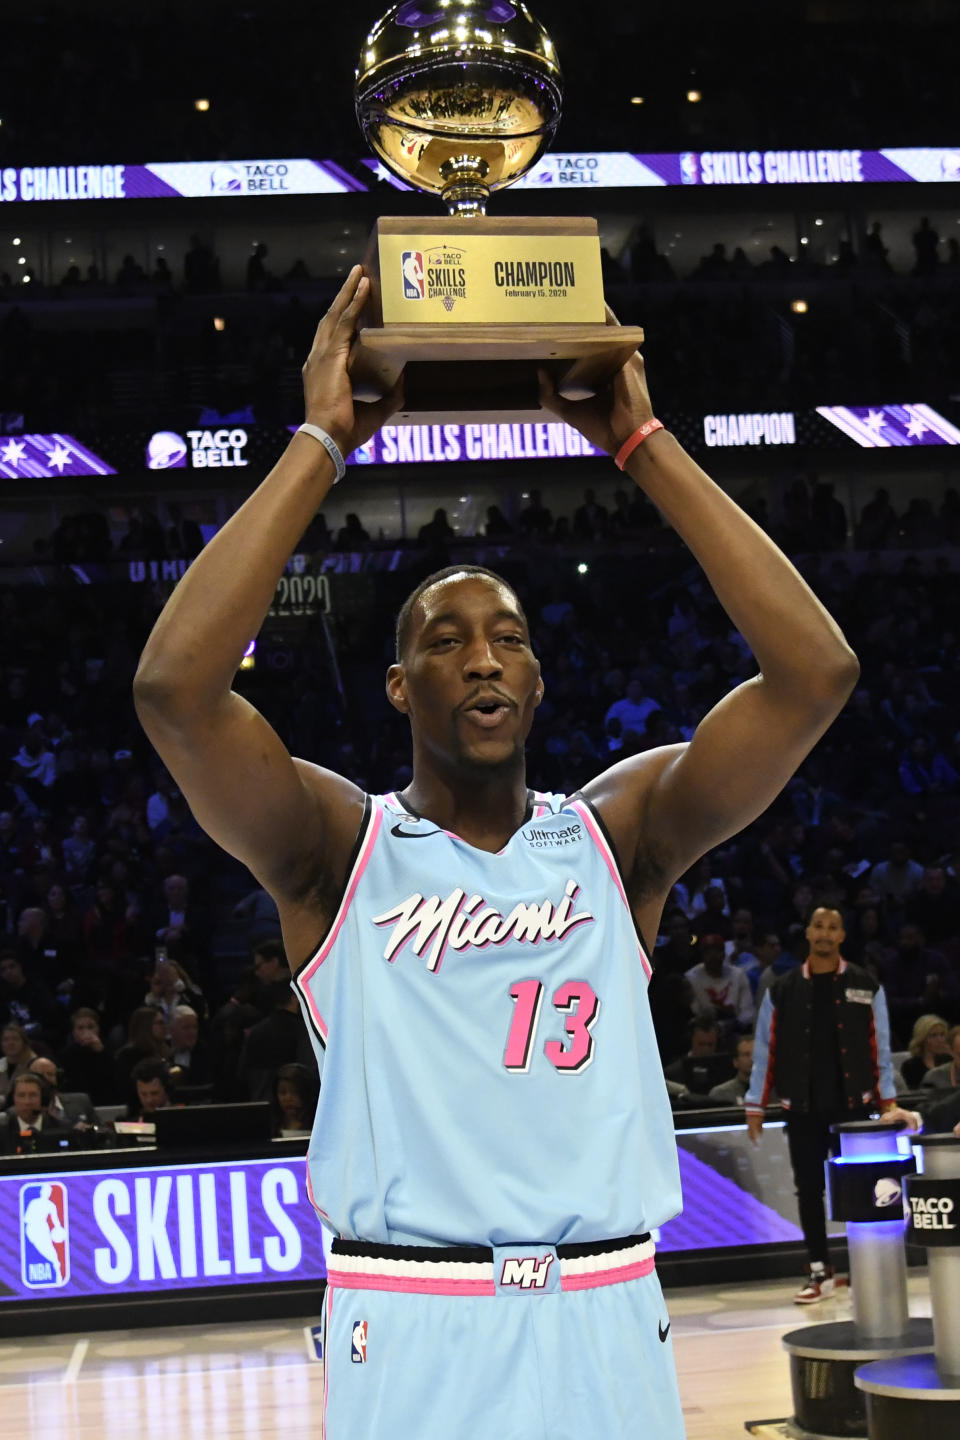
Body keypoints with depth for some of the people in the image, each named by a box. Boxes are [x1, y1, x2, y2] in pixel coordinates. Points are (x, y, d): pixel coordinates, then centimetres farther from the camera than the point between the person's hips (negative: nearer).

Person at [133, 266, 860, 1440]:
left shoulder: (615, 835, 6)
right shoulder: (338, 848, 0)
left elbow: (814, 672, -5)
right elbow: (175, 685, -17)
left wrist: (643, 443, -6)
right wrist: (322, 441, -12)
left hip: (609, 1330, 2)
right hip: (409, 1332, -2)